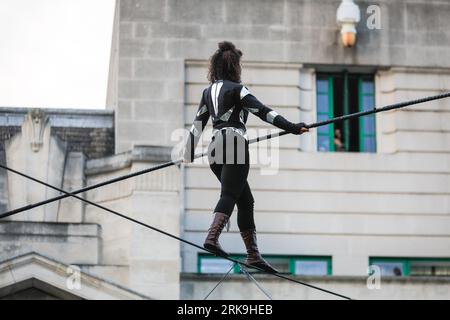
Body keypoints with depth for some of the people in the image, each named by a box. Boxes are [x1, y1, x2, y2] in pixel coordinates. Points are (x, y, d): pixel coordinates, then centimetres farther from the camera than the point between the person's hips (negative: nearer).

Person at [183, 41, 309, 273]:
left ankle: (253, 254, 7)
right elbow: (261, 111, -13)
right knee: (229, 195, -15)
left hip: (215, 148, 7)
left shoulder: (209, 91, 18)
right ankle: (212, 238, -36)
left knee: (245, 200, 10)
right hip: (234, 143, -7)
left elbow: (198, 123, 22)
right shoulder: (236, 89, -2)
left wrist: (189, 153, 28)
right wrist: (290, 127, -19)